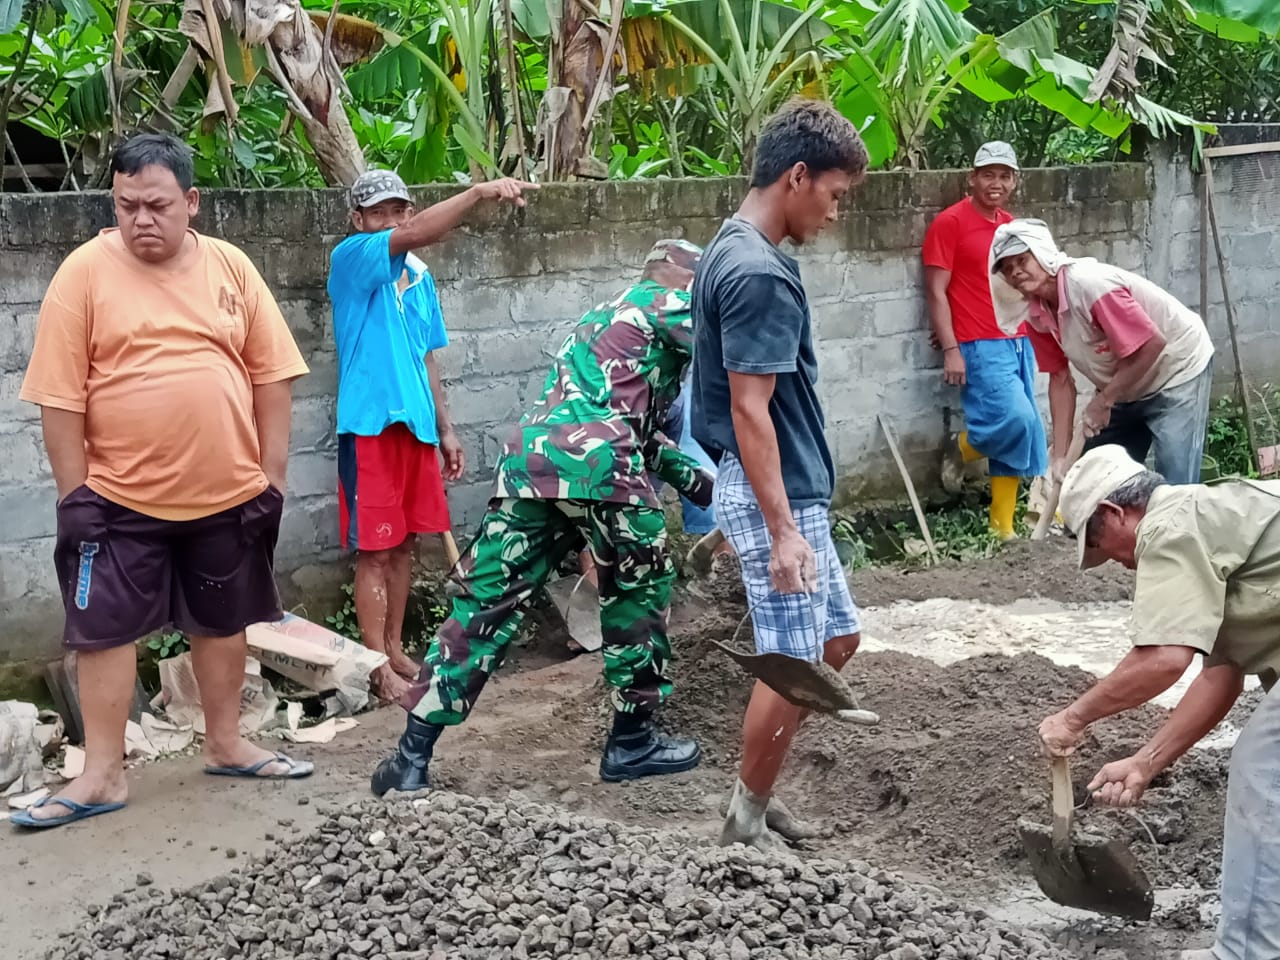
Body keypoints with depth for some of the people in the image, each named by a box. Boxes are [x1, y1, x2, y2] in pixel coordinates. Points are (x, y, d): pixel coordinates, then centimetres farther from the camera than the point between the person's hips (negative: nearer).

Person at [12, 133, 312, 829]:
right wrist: (75, 495, -9)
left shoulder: (230, 267, 1)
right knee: (105, 629, 2)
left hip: (228, 491, 3)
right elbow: (60, 398, -7)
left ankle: (225, 745, 33)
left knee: (223, 621, 16)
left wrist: (272, 475, 0)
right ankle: (102, 776, 14)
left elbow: (272, 377, 3)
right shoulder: (85, 272, -6)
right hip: (120, 497, -2)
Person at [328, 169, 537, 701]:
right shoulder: (349, 259, -9)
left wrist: (445, 428, 16)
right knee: (375, 551, -2)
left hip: (414, 423, 7)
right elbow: (416, 234, -27)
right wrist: (480, 191, -35)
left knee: (405, 543, 14)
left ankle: (395, 649, 26)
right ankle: (380, 668, 6)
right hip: (370, 425, -7)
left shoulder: (418, 275, 13)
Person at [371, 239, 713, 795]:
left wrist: (696, 481, 32)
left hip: (529, 454, 7)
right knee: (638, 593, 13)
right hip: (599, 467, -7)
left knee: (487, 602, 5)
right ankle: (632, 742, 22)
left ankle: (412, 756, 3)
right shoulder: (668, 303, 13)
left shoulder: (606, 316, 37)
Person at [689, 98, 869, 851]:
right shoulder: (760, 274, -20)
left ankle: (754, 798, 26)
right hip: (776, 497, -10)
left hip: (793, 492, 10)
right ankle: (747, 829, 15)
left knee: (838, 638, 17)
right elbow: (749, 410, -23)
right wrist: (783, 529, -22)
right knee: (792, 665, -1)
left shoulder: (735, 252, 11)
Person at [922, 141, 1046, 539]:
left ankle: (1003, 525, 15)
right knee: (1016, 420, -19)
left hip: (1018, 342, 7)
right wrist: (950, 350, -16)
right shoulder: (950, 222, -7)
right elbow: (936, 291, -10)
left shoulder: (1012, 225, 14)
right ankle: (960, 449, 12)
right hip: (980, 347, -7)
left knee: (1017, 432, 6)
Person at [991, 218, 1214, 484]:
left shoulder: (1091, 285, -32)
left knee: (1173, 489, -16)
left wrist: (1103, 401, -25)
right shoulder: (1035, 313, -9)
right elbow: (1060, 380, -5)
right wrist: (1061, 456, -10)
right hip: (1125, 387, 8)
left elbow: (1152, 345, -32)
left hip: (1178, 368, -8)